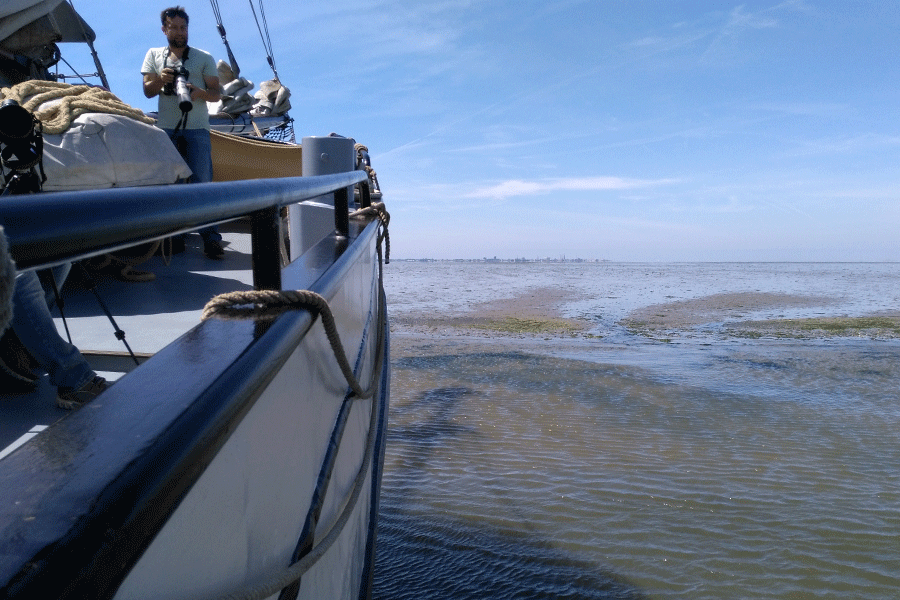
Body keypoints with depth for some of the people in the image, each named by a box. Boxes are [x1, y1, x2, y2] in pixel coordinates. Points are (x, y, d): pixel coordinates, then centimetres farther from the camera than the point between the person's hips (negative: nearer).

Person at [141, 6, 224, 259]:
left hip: (196, 129, -2)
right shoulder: (154, 55, 14)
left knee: (201, 182, -7)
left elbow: (216, 94, 4)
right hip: (166, 129, 3)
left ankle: (210, 236, -7)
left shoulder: (204, 58, 9)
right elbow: (147, 91, 11)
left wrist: (200, 92, -18)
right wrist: (160, 79, -10)